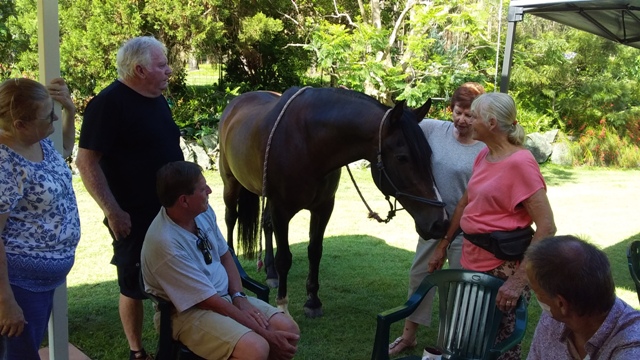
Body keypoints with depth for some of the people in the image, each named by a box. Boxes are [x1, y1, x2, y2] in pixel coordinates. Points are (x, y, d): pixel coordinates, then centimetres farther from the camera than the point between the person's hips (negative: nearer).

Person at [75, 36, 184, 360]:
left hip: (170, 211, 8)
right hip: (135, 217, -7)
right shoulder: (109, 104, -17)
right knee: (135, 285, 7)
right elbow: (87, 162, -20)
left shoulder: (158, 100, 9)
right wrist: (113, 211, -23)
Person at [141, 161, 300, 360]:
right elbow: (209, 302, -24)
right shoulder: (165, 243, -28)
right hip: (187, 311, -7)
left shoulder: (203, 211, -5)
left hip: (226, 297, 8)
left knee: (289, 329, -7)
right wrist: (265, 334, -19)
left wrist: (239, 297, -7)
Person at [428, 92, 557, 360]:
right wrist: (442, 246, 18)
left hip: (503, 269, -8)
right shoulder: (483, 156, 6)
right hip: (472, 261, 8)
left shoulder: (520, 162, -18)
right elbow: (464, 205, 18)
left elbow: (546, 227, -22)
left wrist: (518, 280, -26)